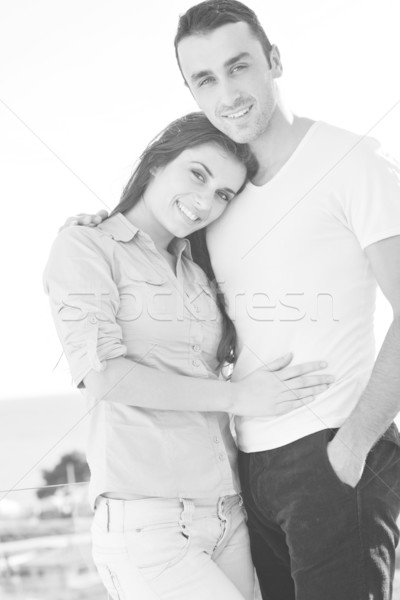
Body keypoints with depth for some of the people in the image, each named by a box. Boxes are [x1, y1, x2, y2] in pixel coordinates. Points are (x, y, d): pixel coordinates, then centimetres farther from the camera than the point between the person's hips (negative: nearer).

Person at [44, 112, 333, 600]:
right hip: (144, 523, -6)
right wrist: (238, 398, -9)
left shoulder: (197, 274, 20)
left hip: (226, 518, 6)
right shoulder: (84, 246, 2)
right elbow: (102, 374, -10)